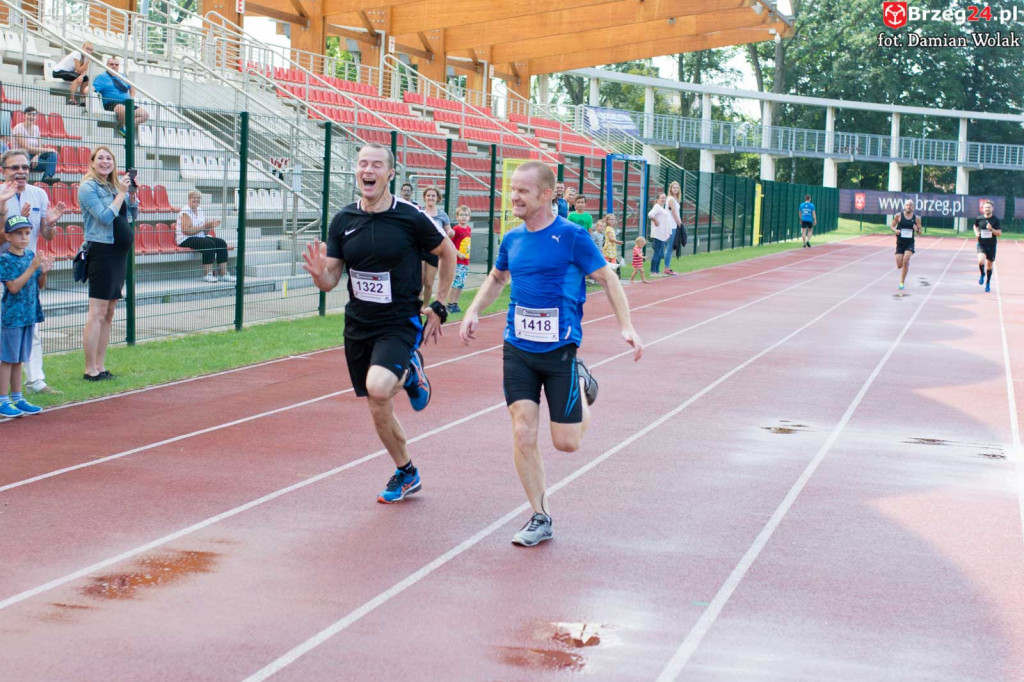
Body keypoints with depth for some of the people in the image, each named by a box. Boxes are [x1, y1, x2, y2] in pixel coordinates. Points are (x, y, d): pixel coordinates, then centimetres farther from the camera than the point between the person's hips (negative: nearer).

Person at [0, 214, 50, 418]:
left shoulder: (31, 255, 8)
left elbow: (40, 285, 13)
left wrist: (44, 271, -7)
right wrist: (32, 268, -24)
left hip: (29, 314, 7)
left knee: (18, 359, 14)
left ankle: (17, 399, 21)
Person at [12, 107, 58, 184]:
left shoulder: (36, 128, 13)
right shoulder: (19, 128, -8)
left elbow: (39, 147, 6)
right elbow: (26, 148, -16)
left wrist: (37, 156, -19)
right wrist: (47, 150, -17)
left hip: (33, 156, 6)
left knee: (52, 154, -24)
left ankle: (48, 177, -42)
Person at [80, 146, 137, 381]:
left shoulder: (114, 186, 13)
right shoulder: (88, 187, -8)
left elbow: (133, 214, 17)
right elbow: (105, 217, -18)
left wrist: (131, 194, 1)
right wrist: (121, 193, -12)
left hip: (119, 253, 8)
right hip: (102, 252, -8)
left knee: (108, 315, 10)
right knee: (97, 313, -8)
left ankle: (100, 366, 16)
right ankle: (90, 370, -6)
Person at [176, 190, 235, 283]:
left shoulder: (200, 211, 15)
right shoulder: (185, 212, -9)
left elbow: (205, 232, 17)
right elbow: (186, 231, -21)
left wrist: (211, 225, -5)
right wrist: (204, 226, -21)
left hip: (201, 237, 8)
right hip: (186, 240, -8)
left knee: (221, 243, -13)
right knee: (209, 243, -33)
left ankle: (223, 274, -17)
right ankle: (207, 274, -30)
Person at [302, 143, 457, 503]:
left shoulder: (410, 217, -12)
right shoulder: (343, 221, -1)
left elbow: (448, 254, 4)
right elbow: (330, 281, 3)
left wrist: (439, 307, 1)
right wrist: (319, 274, -21)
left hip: (401, 323, -5)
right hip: (358, 325, 5)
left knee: (379, 387, -31)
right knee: (379, 412, 13)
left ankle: (412, 373, 3)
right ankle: (406, 474, 35)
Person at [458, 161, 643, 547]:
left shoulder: (571, 236, -9)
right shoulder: (512, 240, 6)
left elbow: (608, 279, -2)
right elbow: (497, 278, 26)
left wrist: (626, 326, -10)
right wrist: (474, 311, 11)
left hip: (560, 349, -4)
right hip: (517, 349, 4)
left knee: (566, 442, 0)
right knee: (523, 435, -5)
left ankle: (582, 386, 33)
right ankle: (539, 519, 9)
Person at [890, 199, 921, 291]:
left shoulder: (916, 218, 1)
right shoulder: (898, 216, -2)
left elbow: (920, 231, 8)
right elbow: (892, 226, 7)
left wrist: (917, 229, -15)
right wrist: (895, 230, -15)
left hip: (910, 243, -1)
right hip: (900, 243, 1)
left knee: (906, 260, -22)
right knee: (899, 266, -1)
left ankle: (902, 282, -11)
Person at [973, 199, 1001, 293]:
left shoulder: (996, 220, -6)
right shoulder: (979, 219, -2)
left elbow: (999, 234, -8)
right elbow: (975, 226, 21)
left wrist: (991, 229, -24)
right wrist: (976, 233, 1)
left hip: (991, 246, 0)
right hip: (981, 244, 0)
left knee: (990, 264, 11)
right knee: (981, 261, -25)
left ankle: (988, 283, 30)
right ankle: (982, 274, 8)